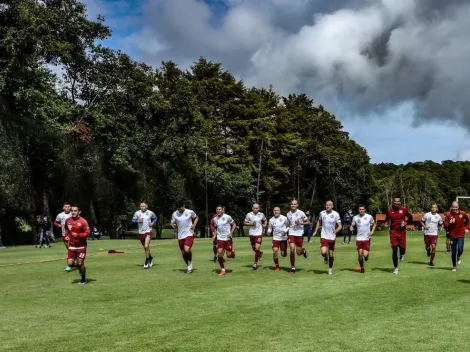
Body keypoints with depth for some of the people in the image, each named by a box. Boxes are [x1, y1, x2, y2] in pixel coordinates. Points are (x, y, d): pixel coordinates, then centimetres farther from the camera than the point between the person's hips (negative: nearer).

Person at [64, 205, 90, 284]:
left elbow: (87, 233, -13)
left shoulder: (83, 221, -13)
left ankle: (83, 279, 20)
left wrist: (78, 235, -25)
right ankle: (79, 267, 28)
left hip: (81, 246, -4)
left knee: (81, 263, 0)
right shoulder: (67, 221, 2)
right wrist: (67, 235, 4)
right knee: (70, 263, -5)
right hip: (72, 246, 4)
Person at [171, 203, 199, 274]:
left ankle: (190, 264, 3)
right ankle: (189, 266, 31)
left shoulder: (190, 212, -5)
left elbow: (196, 218, 12)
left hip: (189, 234, -4)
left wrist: (194, 224, -4)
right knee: (183, 253, 9)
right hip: (180, 236, 4)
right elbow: (172, 222, 11)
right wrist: (173, 225, -13)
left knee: (187, 250, -23)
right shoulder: (175, 214, 0)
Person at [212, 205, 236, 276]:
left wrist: (231, 233, -13)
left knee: (229, 255, -3)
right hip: (220, 239, 3)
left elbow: (234, 224, 0)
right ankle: (223, 270, 5)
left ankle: (232, 251, 36)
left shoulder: (227, 217, -9)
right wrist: (214, 235, 4)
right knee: (219, 254, -10)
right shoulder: (215, 219, 4)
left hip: (228, 238, -3)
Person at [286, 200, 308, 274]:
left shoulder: (301, 213, -6)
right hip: (291, 234, 2)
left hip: (299, 234, -2)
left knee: (298, 253, 1)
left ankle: (303, 251, 40)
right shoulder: (288, 214, 7)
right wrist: (286, 231, 6)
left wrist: (300, 223, -17)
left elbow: (308, 222, -3)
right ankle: (293, 268, 0)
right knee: (292, 250, -13)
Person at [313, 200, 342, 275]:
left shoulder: (336, 214, -8)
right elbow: (319, 221, 17)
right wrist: (316, 230, 9)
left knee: (331, 254, 7)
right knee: (323, 252, -18)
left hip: (332, 237, 0)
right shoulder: (322, 213, -1)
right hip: (324, 236, 0)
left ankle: (330, 268, 28)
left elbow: (340, 226, -7)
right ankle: (326, 257, 18)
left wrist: (336, 230, -26)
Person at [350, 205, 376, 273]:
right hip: (359, 238, 1)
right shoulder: (355, 218, -1)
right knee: (360, 254, 2)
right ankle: (362, 268, 21)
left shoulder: (369, 217, -3)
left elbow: (374, 224, 12)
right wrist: (351, 228, -13)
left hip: (367, 238, -1)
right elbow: (352, 225, 10)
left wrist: (372, 231, -3)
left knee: (365, 254, -11)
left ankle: (367, 254, 27)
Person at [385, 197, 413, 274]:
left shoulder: (404, 210, -2)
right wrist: (387, 223, -7)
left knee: (402, 248, 1)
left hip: (402, 232, 0)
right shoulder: (389, 211, 1)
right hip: (393, 232, 0)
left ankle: (402, 254, 42)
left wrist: (405, 221, -7)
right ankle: (395, 267, 8)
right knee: (394, 250, -4)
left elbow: (410, 217, 11)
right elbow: (387, 219, 16)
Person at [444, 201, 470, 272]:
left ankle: (458, 257, 22)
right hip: (453, 236, 0)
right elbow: (445, 225, -8)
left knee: (460, 250, -15)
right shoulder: (448, 214, -8)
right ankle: (454, 266, 22)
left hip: (461, 235, 0)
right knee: (453, 252, 5)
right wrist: (449, 223, -26)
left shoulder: (463, 213, -5)